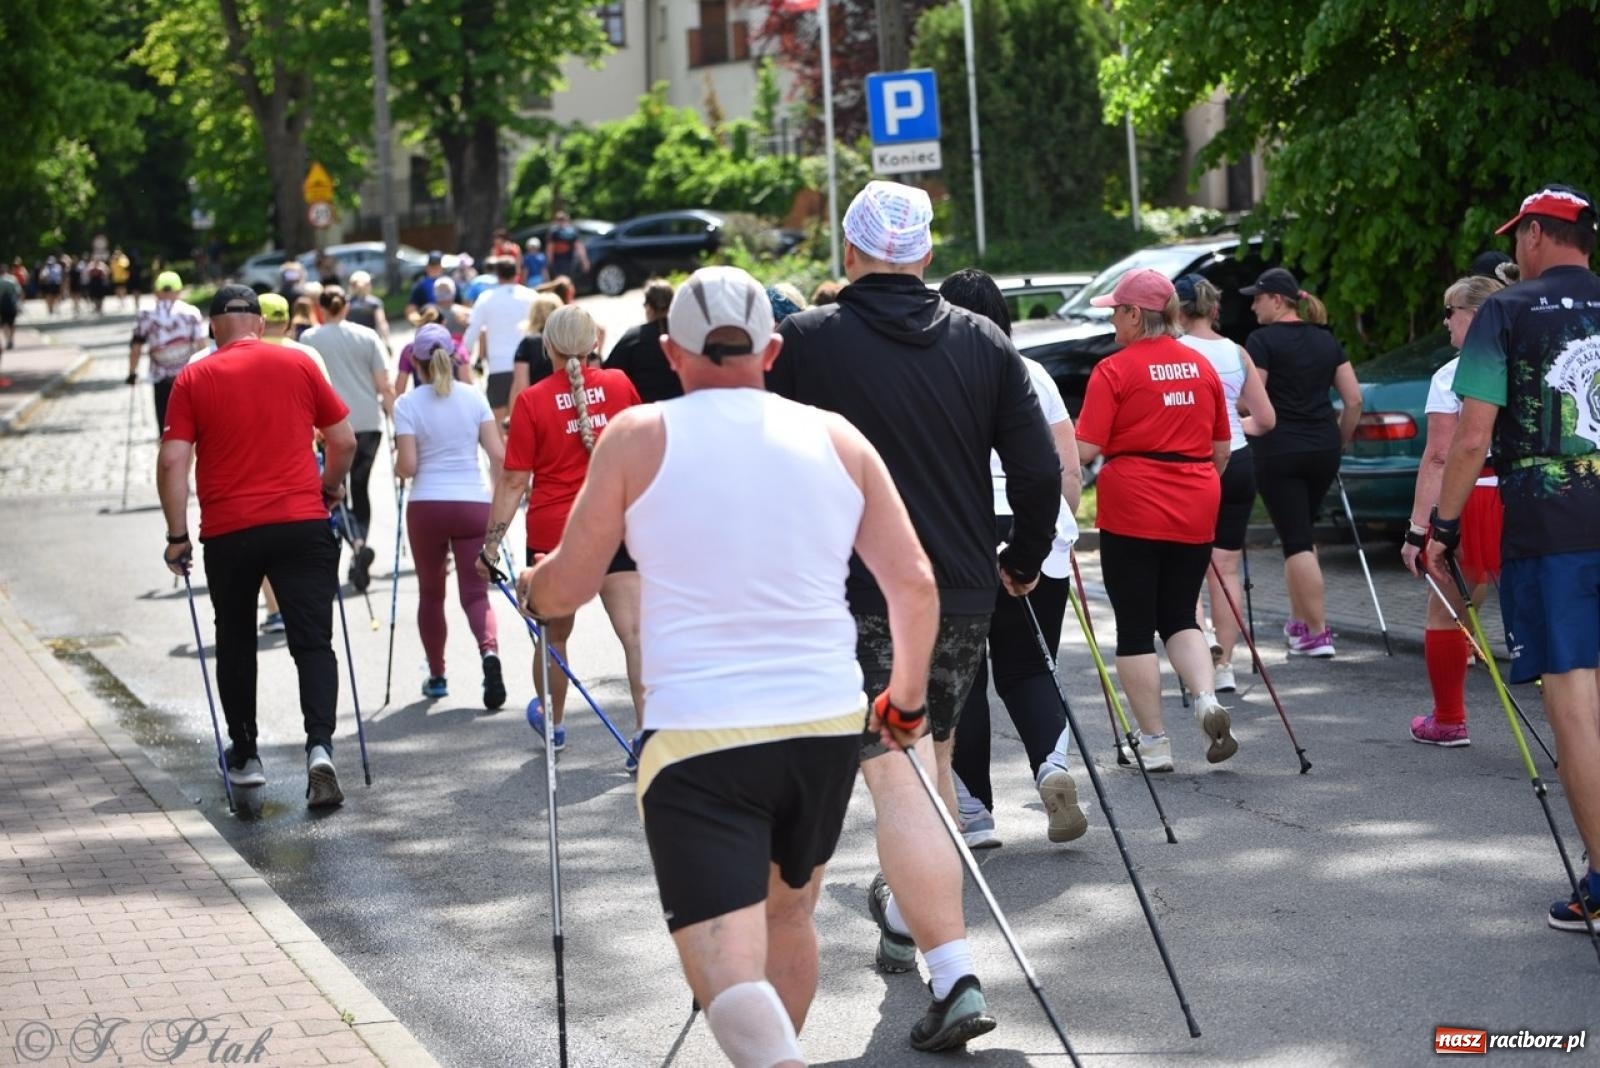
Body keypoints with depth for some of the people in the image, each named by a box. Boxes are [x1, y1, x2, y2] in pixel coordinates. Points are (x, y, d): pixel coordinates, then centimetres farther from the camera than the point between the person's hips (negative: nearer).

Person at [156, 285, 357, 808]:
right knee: (313, 641, 1)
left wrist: (177, 537, 0)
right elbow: (344, 440, 8)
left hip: (229, 533, 0)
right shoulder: (298, 365, 4)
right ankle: (319, 746, -19)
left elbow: (173, 462, -5)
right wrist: (329, 489, 25)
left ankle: (244, 755, 26)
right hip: (302, 524, 0)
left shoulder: (194, 379, 1)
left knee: (235, 643, 17)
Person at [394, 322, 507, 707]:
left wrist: (397, 467, 13)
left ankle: (437, 676, 23)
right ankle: (489, 650, -26)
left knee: (431, 592, 15)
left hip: (426, 507, -1)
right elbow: (498, 455, -2)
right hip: (474, 504, 1)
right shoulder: (475, 399, 2)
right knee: (475, 591, 3)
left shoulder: (407, 405, -4)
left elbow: (407, 467, -9)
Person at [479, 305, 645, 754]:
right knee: (634, 632, -7)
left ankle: (552, 721, 36)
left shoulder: (532, 401, -8)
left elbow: (513, 481, -10)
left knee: (554, 633, 17)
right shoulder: (619, 385, 0)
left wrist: (492, 540, -6)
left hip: (552, 530, -1)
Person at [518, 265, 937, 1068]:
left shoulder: (638, 437, -1)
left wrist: (529, 587, 27)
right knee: (790, 913, 27)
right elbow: (915, 587, 5)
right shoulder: (836, 438, 7)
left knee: (729, 966, -8)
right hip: (828, 724, 4)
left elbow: (566, 588, 4)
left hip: (698, 737, -4)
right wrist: (907, 698, 20)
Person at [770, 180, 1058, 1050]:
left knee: (896, 779, -8)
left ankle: (955, 976, -18)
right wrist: (1023, 561, 17)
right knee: (932, 757, 23)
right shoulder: (982, 341, 4)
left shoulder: (805, 341, -6)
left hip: (858, 597, -5)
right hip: (963, 593, 5)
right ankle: (903, 916, 43)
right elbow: (1039, 470, 1)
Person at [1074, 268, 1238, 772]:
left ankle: (1154, 743, 6)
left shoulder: (1114, 370, -9)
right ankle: (1208, 700, -8)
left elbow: (1086, 449, -14)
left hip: (1132, 512, -5)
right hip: (1194, 513, 5)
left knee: (1135, 627, 4)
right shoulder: (1202, 367, 8)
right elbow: (1221, 451, 14)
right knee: (1179, 616, 16)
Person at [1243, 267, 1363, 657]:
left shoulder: (1262, 340, -7)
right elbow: (1353, 398, 9)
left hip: (1279, 450, -6)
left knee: (1296, 541, -4)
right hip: (1323, 449, 6)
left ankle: (1318, 634, -8)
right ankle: (1299, 622, 26)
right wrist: (1340, 441, 19)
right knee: (1302, 534, 21)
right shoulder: (1326, 339, 11)